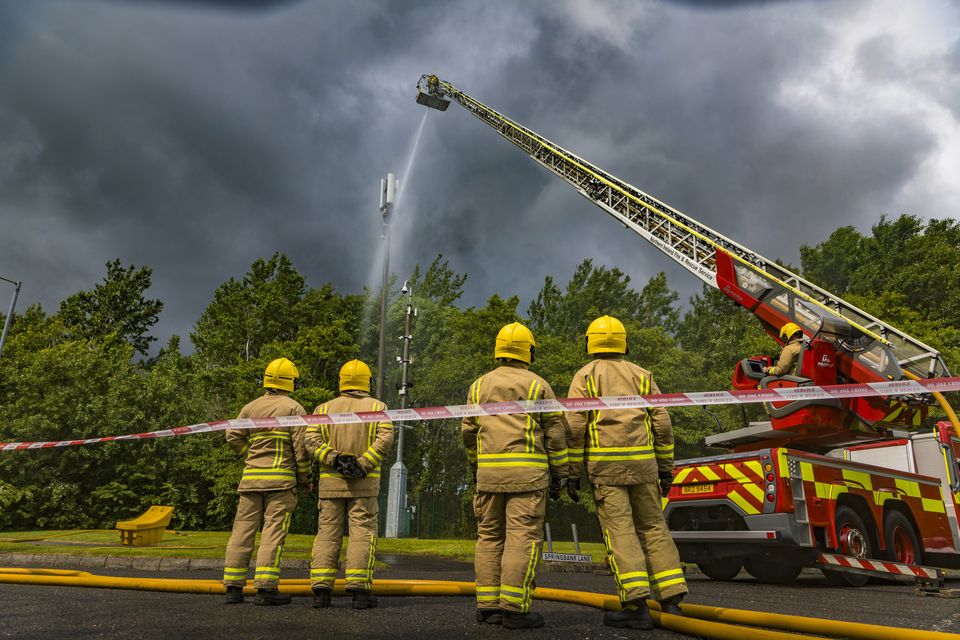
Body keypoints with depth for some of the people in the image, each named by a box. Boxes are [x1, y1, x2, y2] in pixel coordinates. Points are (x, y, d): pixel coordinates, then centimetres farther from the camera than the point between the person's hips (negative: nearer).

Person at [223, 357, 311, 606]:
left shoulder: (251, 407, 11)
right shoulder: (293, 408, -2)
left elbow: (233, 437, 3)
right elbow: (301, 446, -8)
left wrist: (253, 457, 14)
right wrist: (305, 477, 1)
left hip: (251, 476, 5)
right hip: (281, 478, -4)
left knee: (243, 529, 8)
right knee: (273, 530, -4)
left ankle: (233, 587, 11)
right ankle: (265, 588, -6)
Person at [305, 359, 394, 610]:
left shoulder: (324, 408, 10)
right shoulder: (377, 407, 3)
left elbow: (312, 440, -4)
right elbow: (385, 438, -13)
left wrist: (334, 459, -12)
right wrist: (364, 465, -15)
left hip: (330, 481, 2)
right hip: (364, 484, -2)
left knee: (327, 533, 7)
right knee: (362, 533, 1)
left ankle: (320, 589, 4)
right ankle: (359, 590, -3)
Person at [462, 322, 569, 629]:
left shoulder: (479, 385, 12)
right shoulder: (538, 385, 1)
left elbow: (469, 432, 13)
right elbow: (555, 433, -1)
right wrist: (559, 474, 5)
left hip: (489, 472, 4)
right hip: (527, 471, -4)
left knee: (489, 536, 11)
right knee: (522, 537, -3)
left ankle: (488, 605, 11)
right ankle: (514, 608, -5)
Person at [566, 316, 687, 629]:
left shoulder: (585, 376, 3)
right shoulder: (641, 375, 13)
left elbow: (574, 427, -5)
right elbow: (662, 425, 9)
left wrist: (573, 471, -1)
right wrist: (666, 469, 14)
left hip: (605, 464, -4)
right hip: (643, 462, 4)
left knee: (619, 529, -5)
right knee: (653, 527, 11)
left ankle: (636, 604, -10)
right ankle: (671, 600, 10)